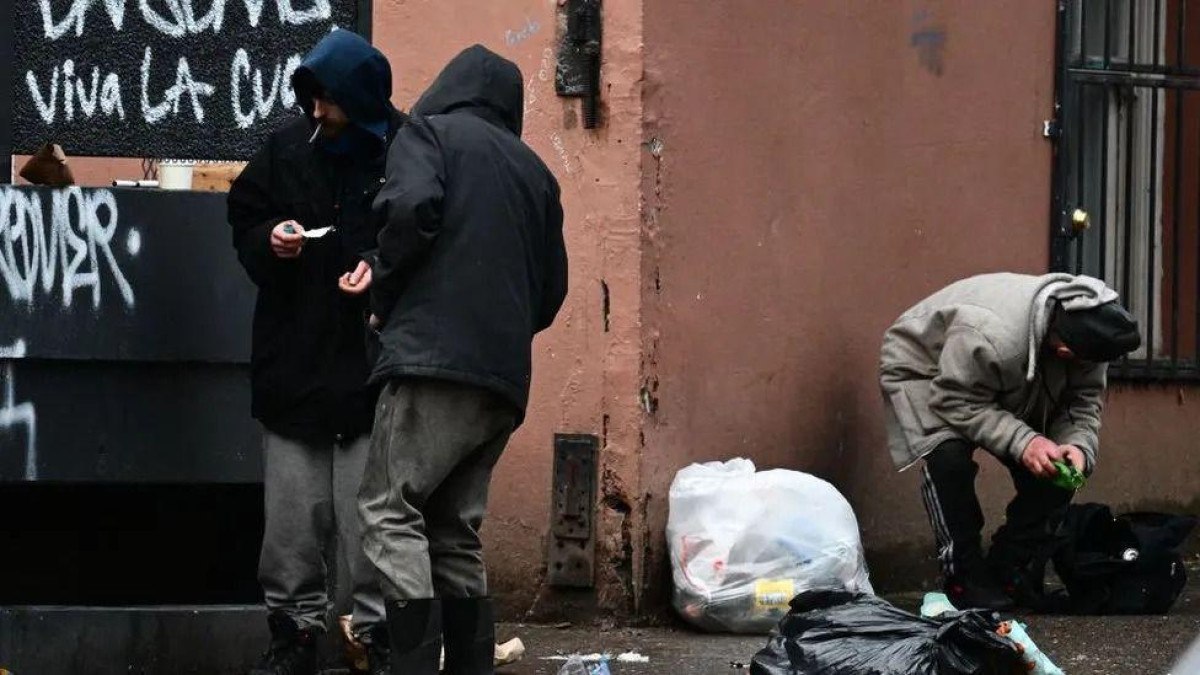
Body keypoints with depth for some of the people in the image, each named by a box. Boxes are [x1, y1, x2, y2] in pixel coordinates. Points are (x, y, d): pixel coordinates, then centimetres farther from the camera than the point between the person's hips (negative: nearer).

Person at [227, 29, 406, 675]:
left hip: (374, 365, -4)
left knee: (371, 511, -4)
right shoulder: (288, 148, 8)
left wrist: (382, 268, -18)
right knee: (293, 509, 5)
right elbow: (243, 222, 16)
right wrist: (271, 240, -6)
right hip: (294, 360, 4)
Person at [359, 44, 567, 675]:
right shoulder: (534, 172, 23)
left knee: (390, 511, -9)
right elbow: (552, 290, 21)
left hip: (436, 358, -7)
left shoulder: (430, 132, 7)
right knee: (454, 531, 12)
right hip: (506, 377, 7)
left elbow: (411, 208, -12)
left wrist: (384, 300, 1)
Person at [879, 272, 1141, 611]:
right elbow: (956, 404, -37)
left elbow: (1083, 404, -13)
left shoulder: (1086, 333, -23)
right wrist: (1022, 441, -46)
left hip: (1006, 389, 6)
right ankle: (966, 577, -18)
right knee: (949, 457, -31)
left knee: (1055, 466, -8)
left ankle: (1012, 572, 5)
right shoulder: (989, 335, -46)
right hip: (924, 371, -6)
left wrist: (1078, 444, -35)